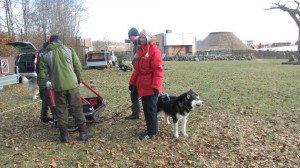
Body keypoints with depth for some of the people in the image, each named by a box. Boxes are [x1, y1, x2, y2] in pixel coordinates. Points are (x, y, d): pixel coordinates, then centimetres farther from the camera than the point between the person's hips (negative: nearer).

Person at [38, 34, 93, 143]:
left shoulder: (46, 56, 5)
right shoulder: (69, 50, 3)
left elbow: (42, 75, 2)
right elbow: (78, 67, 0)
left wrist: (47, 81, 21)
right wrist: (78, 78, 16)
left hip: (58, 87, 1)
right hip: (72, 85, 0)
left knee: (61, 111, 11)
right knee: (77, 109, 7)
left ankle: (64, 135, 15)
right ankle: (83, 133, 12)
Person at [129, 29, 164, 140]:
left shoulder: (154, 51, -12)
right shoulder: (141, 50, 15)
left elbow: (158, 70, -19)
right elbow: (137, 69, 18)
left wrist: (156, 86, -24)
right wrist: (132, 82, 15)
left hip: (151, 87, -8)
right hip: (143, 86, 9)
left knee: (151, 110, 0)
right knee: (146, 109, 15)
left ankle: (152, 133, 12)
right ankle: (150, 130, 28)